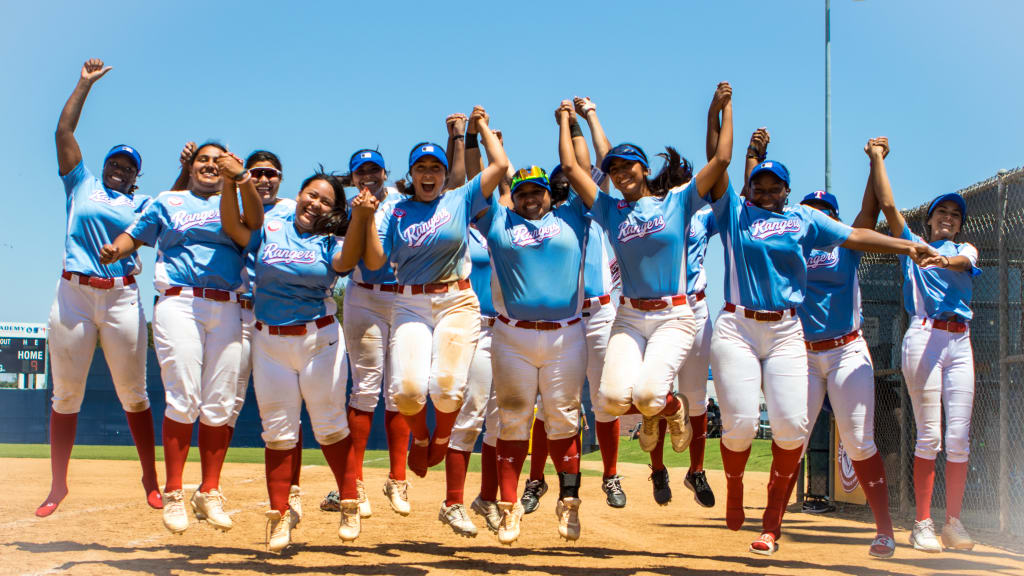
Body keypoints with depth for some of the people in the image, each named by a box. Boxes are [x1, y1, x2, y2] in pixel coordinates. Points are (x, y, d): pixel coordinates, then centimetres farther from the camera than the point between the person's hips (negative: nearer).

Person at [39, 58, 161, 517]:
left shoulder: (142, 203, 16)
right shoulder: (82, 186, 14)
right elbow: (64, 131, 11)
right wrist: (85, 83, 13)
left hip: (122, 297, 0)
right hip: (73, 294, 0)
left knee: (133, 393, 2)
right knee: (65, 393, 1)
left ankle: (151, 480, 9)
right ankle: (58, 485, 9)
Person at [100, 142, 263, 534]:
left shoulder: (235, 204, 18)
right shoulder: (167, 202, 20)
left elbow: (255, 222, -3)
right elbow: (135, 234, 18)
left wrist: (245, 181, -20)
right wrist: (115, 249, -5)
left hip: (227, 309, 2)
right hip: (179, 303, -1)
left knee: (220, 405, -2)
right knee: (183, 399, -11)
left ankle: (209, 493, 5)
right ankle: (173, 494, -5)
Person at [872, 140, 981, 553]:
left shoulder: (966, 250, 21)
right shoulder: (913, 244, 17)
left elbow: (962, 263, -5)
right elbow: (887, 205, 4)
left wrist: (943, 259, -28)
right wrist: (877, 159, 6)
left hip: (960, 342, 3)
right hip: (923, 337, -3)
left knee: (959, 437, -3)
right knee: (929, 435, -8)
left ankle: (953, 522, 2)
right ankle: (922, 523, -5)